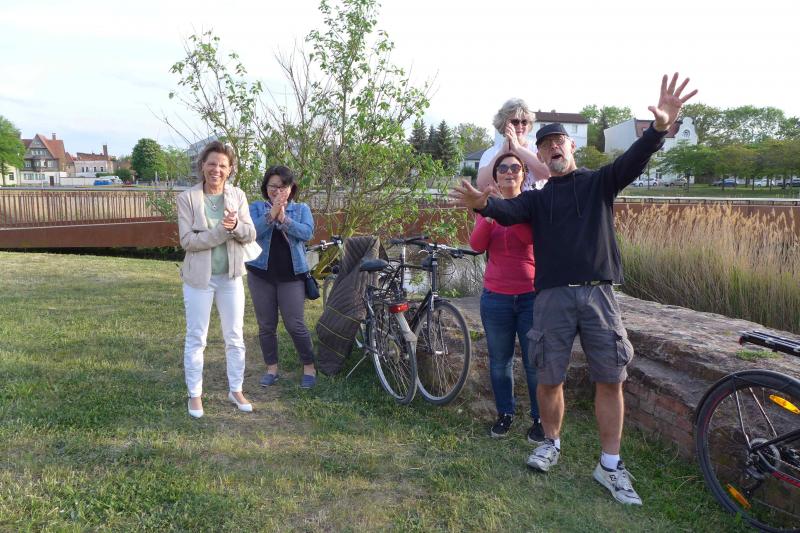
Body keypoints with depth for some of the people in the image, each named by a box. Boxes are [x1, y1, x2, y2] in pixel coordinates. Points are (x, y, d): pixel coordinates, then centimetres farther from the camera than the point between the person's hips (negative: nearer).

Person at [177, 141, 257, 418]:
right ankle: (195, 394, 23)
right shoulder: (187, 198, -9)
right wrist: (221, 231, -25)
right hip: (199, 278, -3)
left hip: (231, 277, 3)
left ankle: (236, 390, 27)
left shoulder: (238, 195, 0)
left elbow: (250, 235, -3)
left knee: (235, 337, 11)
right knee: (196, 339, 8)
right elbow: (187, 240, -16)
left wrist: (236, 226, -24)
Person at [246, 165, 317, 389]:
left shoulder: (301, 209, 5)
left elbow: (307, 232, -13)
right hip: (261, 274, 1)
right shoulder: (256, 208, 4)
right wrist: (271, 214, -25)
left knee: (295, 325, -1)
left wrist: (284, 219, -23)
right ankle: (272, 368, 23)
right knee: (266, 326, 9)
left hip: (291, 275, -1)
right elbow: (251, 231, -14)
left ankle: (309, 367, 15)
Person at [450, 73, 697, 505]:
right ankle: (551, 443, 28)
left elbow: (633, 161, -10)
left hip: (597, 292, -1)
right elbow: (510, 212, -9)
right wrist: (484, 204, -34)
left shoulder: (599, 182, 10)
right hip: (553, 295, 1)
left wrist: (659, 127, -30)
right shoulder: (537, 197, 12)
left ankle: (610, 466, 11)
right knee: (549, 378, 5)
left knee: (610, 379, 0)